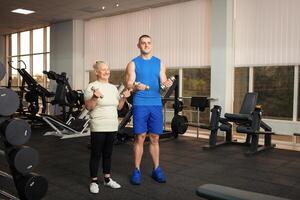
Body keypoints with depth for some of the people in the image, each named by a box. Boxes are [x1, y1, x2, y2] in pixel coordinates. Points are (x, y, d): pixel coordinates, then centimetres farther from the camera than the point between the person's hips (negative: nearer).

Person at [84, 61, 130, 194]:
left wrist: (124, 97, -1)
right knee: (96, 154, 3)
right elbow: (88, 107, -14)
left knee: (108, 153, 15)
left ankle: (107, 179, 27)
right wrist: (95, 97, -29)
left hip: (112, 126, 6)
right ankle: (94, 181, 15)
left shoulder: (113, 87, 12)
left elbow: (118, 106, 14)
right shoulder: (92, 86, -8)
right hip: (98, 127, -6)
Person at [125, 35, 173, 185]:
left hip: (156, 104, 3)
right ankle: (136, 170, 11)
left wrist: (167, 83, -16)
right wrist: (135, 86, -25)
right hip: (140, 104, -2)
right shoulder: (133, 63, 4)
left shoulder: (159, 63, 12)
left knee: (155, 138, 8)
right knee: (139, 137, 0)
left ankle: (156, 169, 18)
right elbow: (129, 84, -2)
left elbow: (163, 81, 7)